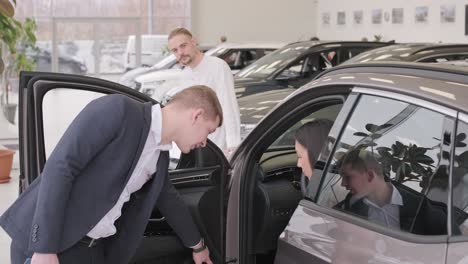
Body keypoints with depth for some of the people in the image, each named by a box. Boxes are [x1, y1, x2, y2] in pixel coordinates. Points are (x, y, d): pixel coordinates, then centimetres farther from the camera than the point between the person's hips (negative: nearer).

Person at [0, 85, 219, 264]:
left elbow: (168, 199, 27)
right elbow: (58, 168, -21)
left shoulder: (160, 156, 9)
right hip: (42, 242, -8)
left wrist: (197, 245, 39)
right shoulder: (118, 110, -16)